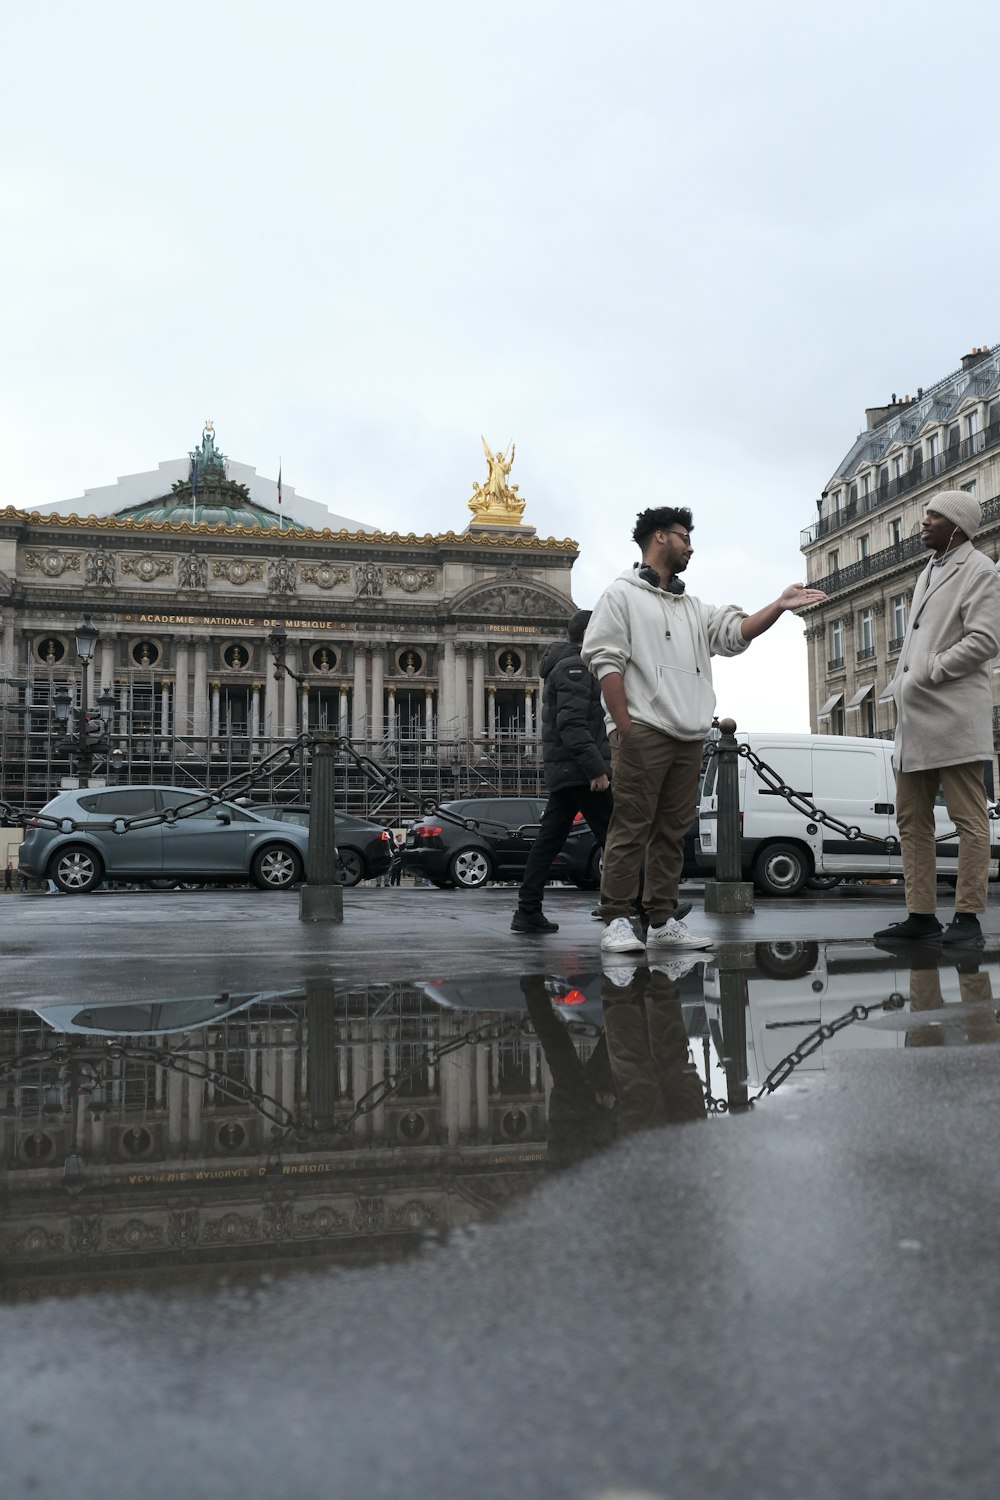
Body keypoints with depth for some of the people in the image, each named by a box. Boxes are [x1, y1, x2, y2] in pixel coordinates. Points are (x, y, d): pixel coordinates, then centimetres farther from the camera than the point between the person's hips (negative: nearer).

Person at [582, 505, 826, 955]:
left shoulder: (693, 609, 26)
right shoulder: (622, 594, 5)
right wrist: (623, 726, -13)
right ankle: (617, 919, -5)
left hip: (689, 736, 7)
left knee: (671, 831, 7)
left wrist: (779, 606, -2)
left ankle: (662, 921, 11)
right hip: (642, 730, -7)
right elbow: (606, 662, -4)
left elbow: (737, 632, 13)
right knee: (631, 826, -8)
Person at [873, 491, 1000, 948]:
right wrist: (902, 686, 9)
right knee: (912, 820, 7)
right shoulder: (927, 574, 23)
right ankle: (921, 915, 11)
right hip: (915, 718, 9)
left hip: (953, 716, -8)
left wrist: (928, 674, -14)